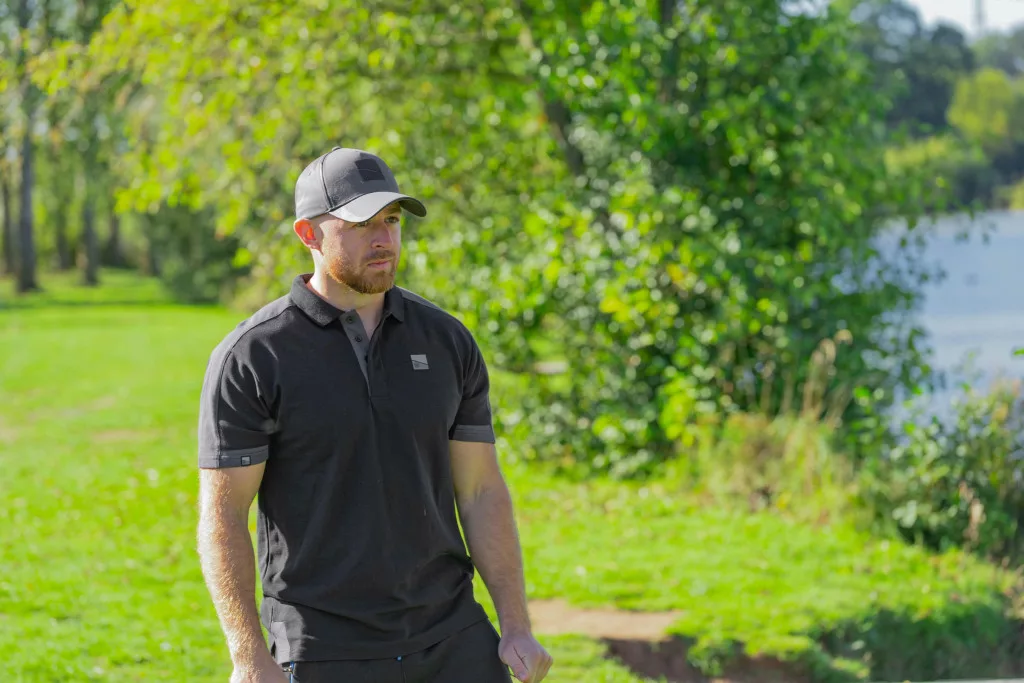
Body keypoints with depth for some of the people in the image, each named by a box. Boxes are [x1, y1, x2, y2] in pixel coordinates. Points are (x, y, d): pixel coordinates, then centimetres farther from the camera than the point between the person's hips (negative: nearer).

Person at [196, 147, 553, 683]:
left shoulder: (447, 342, 5)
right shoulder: (251, 358, -8)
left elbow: (482, 491, 8)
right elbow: (222, 516, -9)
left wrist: (517, 628, 2)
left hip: (453, 639, 4)